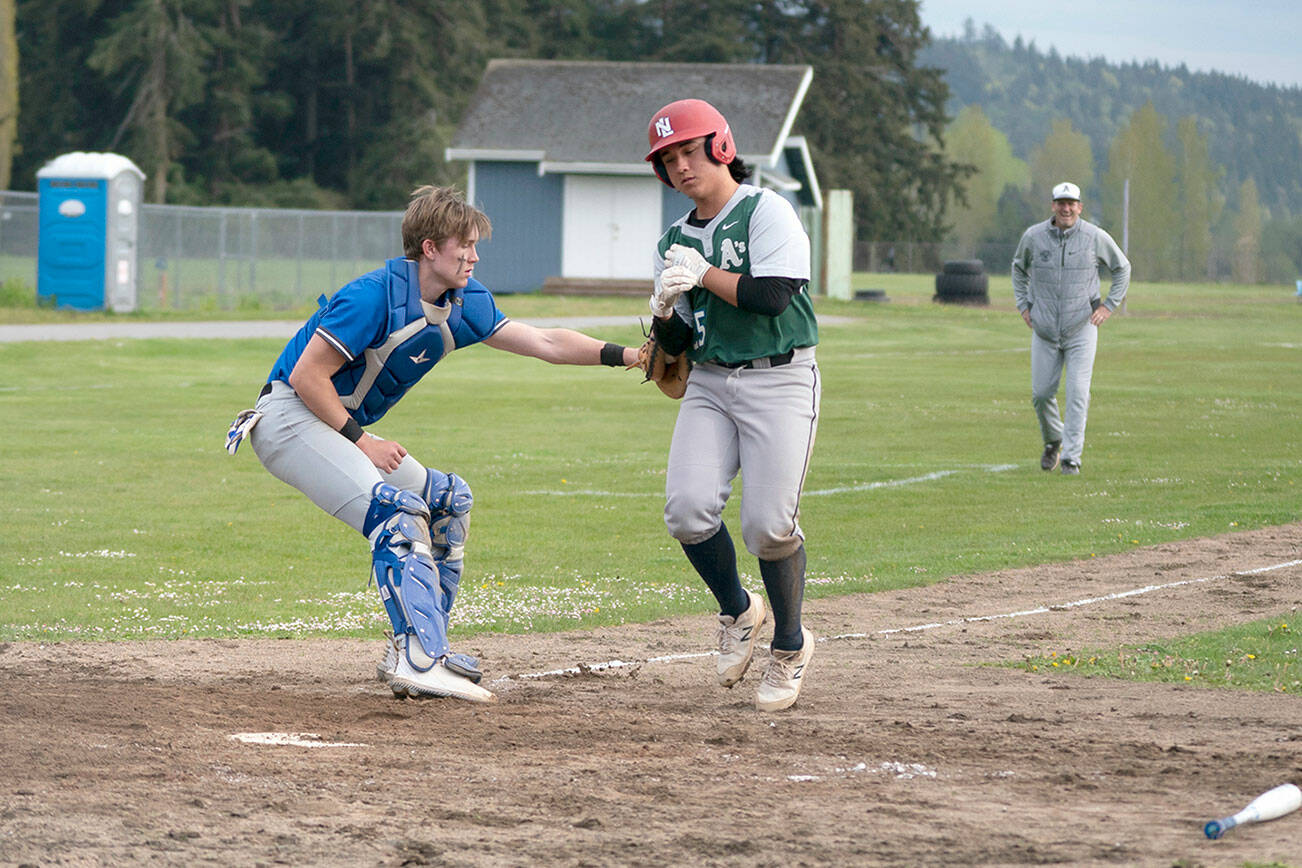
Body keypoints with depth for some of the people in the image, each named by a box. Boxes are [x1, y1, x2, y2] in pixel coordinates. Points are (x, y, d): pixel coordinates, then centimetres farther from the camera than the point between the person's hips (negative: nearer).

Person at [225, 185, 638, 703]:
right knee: (399, 513, -26)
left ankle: (419, 647, 12)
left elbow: (545, 343, 4)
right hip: (289, 416, -10)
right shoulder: (377, 296, -22)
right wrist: (361, 441, -19)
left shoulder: (464, 305, 3)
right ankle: (417, 661, -32)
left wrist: (626, 356, -6)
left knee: (448, 501, 11)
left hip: (344, 428, 10)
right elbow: (307, 376, -22)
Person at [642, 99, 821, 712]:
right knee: (688, 510, -15)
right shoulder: (675, 241, 14)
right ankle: (737, 612, 12)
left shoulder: (766, 211, -5)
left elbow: (772, 295, -19)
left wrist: (704, 274, -11)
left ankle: (790, 645, 8)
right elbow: (677, 344, 13)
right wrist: (664, 310, -8)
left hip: (780, 381, -5)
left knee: (769, 524, -15)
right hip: (709, 384, 5)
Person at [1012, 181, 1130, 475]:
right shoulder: (1033, 237, -2)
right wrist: (1023, 305, 10)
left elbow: (1122, 268, 10)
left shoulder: (1096, 237, -6)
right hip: (1044, 330, 2)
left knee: (1077, 393, -11)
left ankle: (1071, 456, -7)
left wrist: (1109, 306, 2)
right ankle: (1053, 441, 31)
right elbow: (1019, 268, 18)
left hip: (1082, 329, -2)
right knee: (1041, 393, 4)